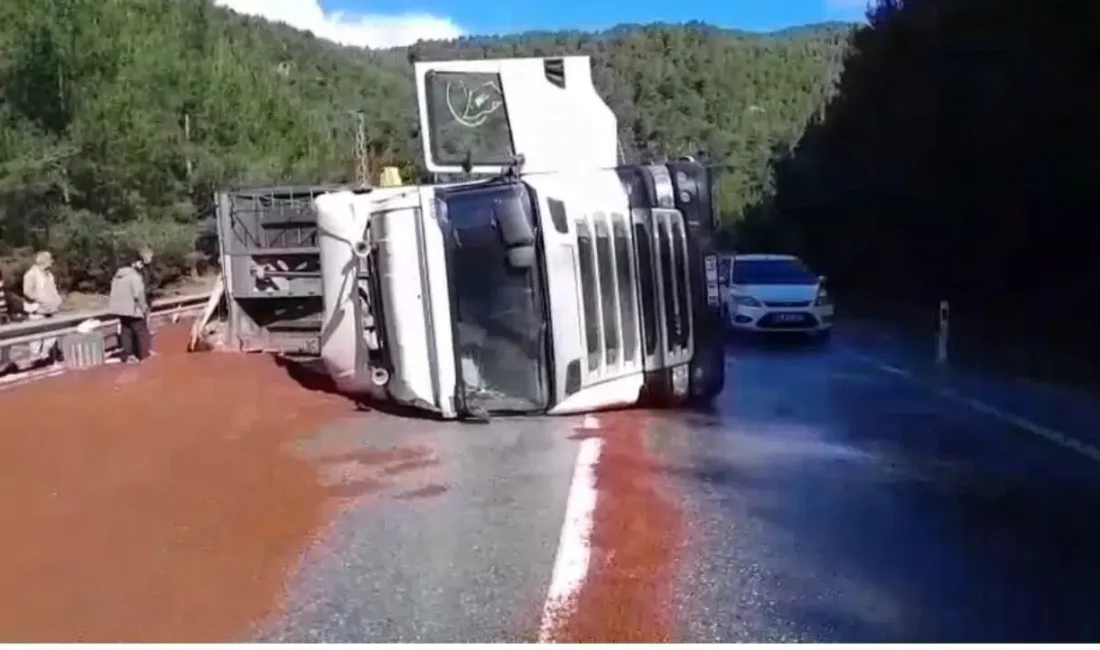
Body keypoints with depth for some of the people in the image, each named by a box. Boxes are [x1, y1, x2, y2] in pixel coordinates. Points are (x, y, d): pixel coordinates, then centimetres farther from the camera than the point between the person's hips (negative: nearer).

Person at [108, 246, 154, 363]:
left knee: (126, 332, 15)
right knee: (142, 333, 2)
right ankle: (145, 357, 3)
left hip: (121, 309, 8)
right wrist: (145, 309, -8)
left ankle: (127, 356, 18)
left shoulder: (119, 274, 10)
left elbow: (116, 293, 12)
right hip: (132, 310, -8)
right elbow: (139, 296, -19)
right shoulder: (135, 276, -17)